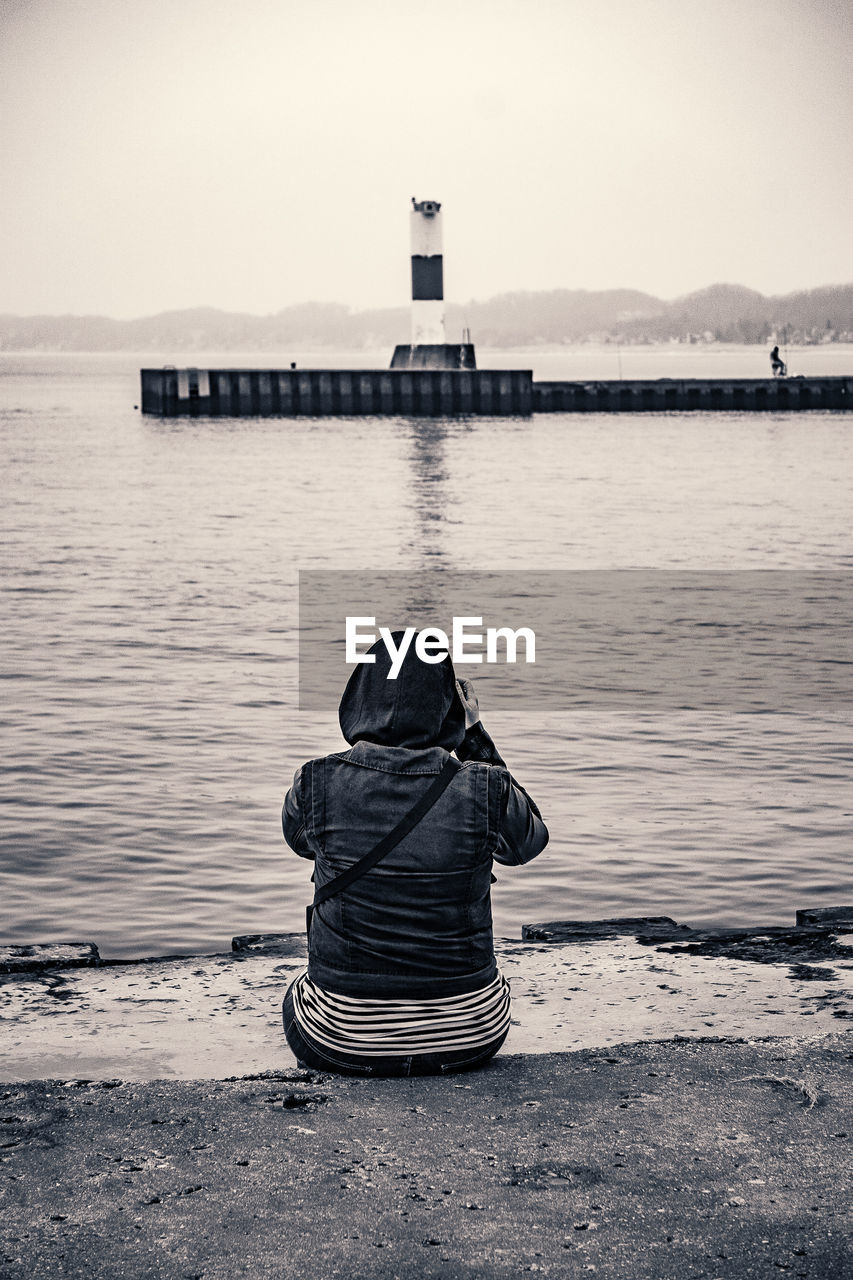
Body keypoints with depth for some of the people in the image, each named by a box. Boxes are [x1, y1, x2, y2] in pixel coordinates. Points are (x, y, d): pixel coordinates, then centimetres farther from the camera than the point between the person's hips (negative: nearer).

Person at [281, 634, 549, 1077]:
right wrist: (475, 737, 8)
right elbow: (529, 840, 9)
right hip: (469, 1039, 1)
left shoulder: (317, 784, -15)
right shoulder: (485, 789, -16)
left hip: (341, 1041, 0)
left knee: (297, 994, 34)